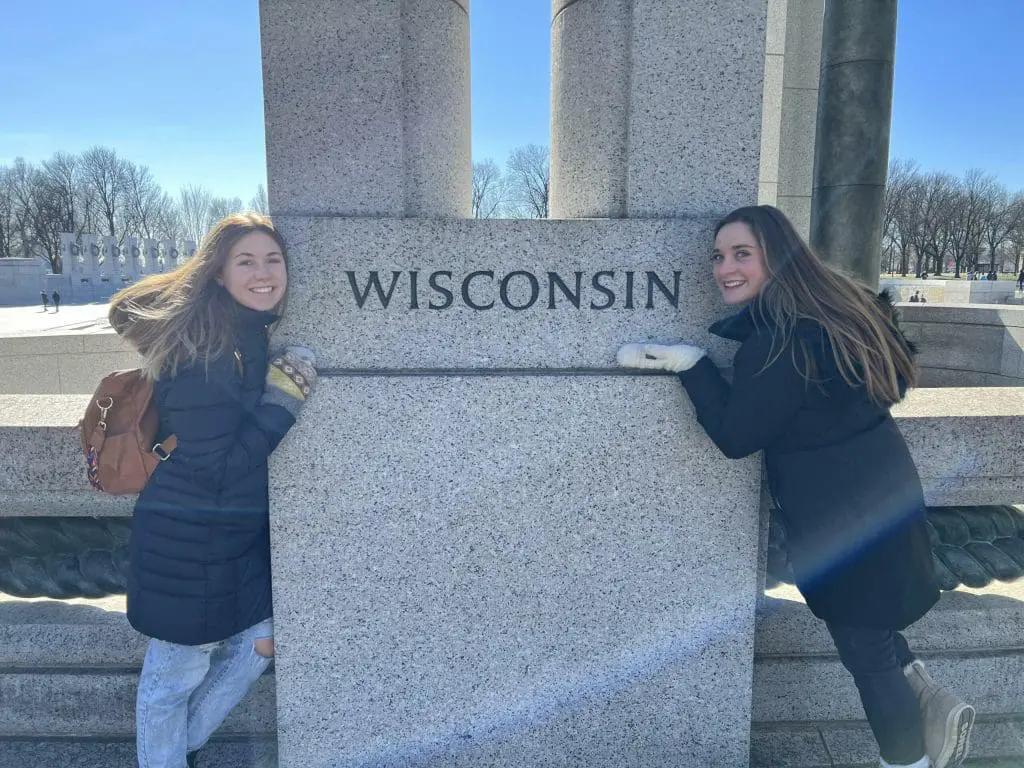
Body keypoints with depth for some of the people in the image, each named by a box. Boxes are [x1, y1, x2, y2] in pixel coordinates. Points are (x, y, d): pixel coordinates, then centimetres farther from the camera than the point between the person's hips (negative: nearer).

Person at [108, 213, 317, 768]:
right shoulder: (203, 351, -23)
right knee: (177, 672, 10)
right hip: (188, 544, -8)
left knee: (258, 641, 19)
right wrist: (284, 400, -23)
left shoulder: (256, 337, 3)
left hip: (242, 535, 9)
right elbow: (215, 468, -25)